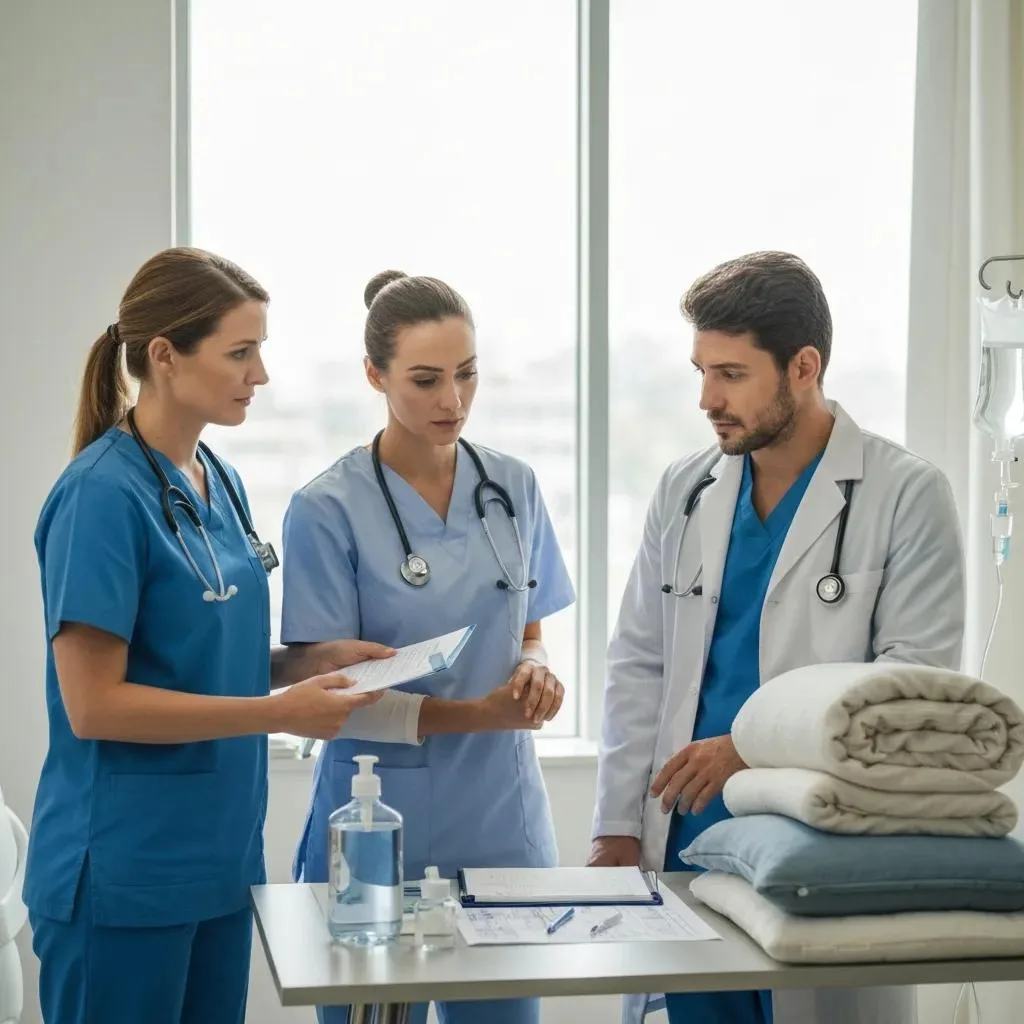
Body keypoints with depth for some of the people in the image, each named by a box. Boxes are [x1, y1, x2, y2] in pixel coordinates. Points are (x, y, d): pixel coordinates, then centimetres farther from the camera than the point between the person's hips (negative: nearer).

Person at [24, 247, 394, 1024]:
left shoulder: (222, 483, 8)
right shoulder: (104, 494, -17)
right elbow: (94, 705, -19)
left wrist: (314, 662, -1)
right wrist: (280, 713, -20)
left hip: (219, 857, 8)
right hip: (124, 872, -8)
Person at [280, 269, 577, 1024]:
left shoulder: (514, 489, 4)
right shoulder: (329, 509, -10)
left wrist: (535, 672, -11)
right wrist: (472, 714, -22)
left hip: (502, 816, 4)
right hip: (380, 825, -4)